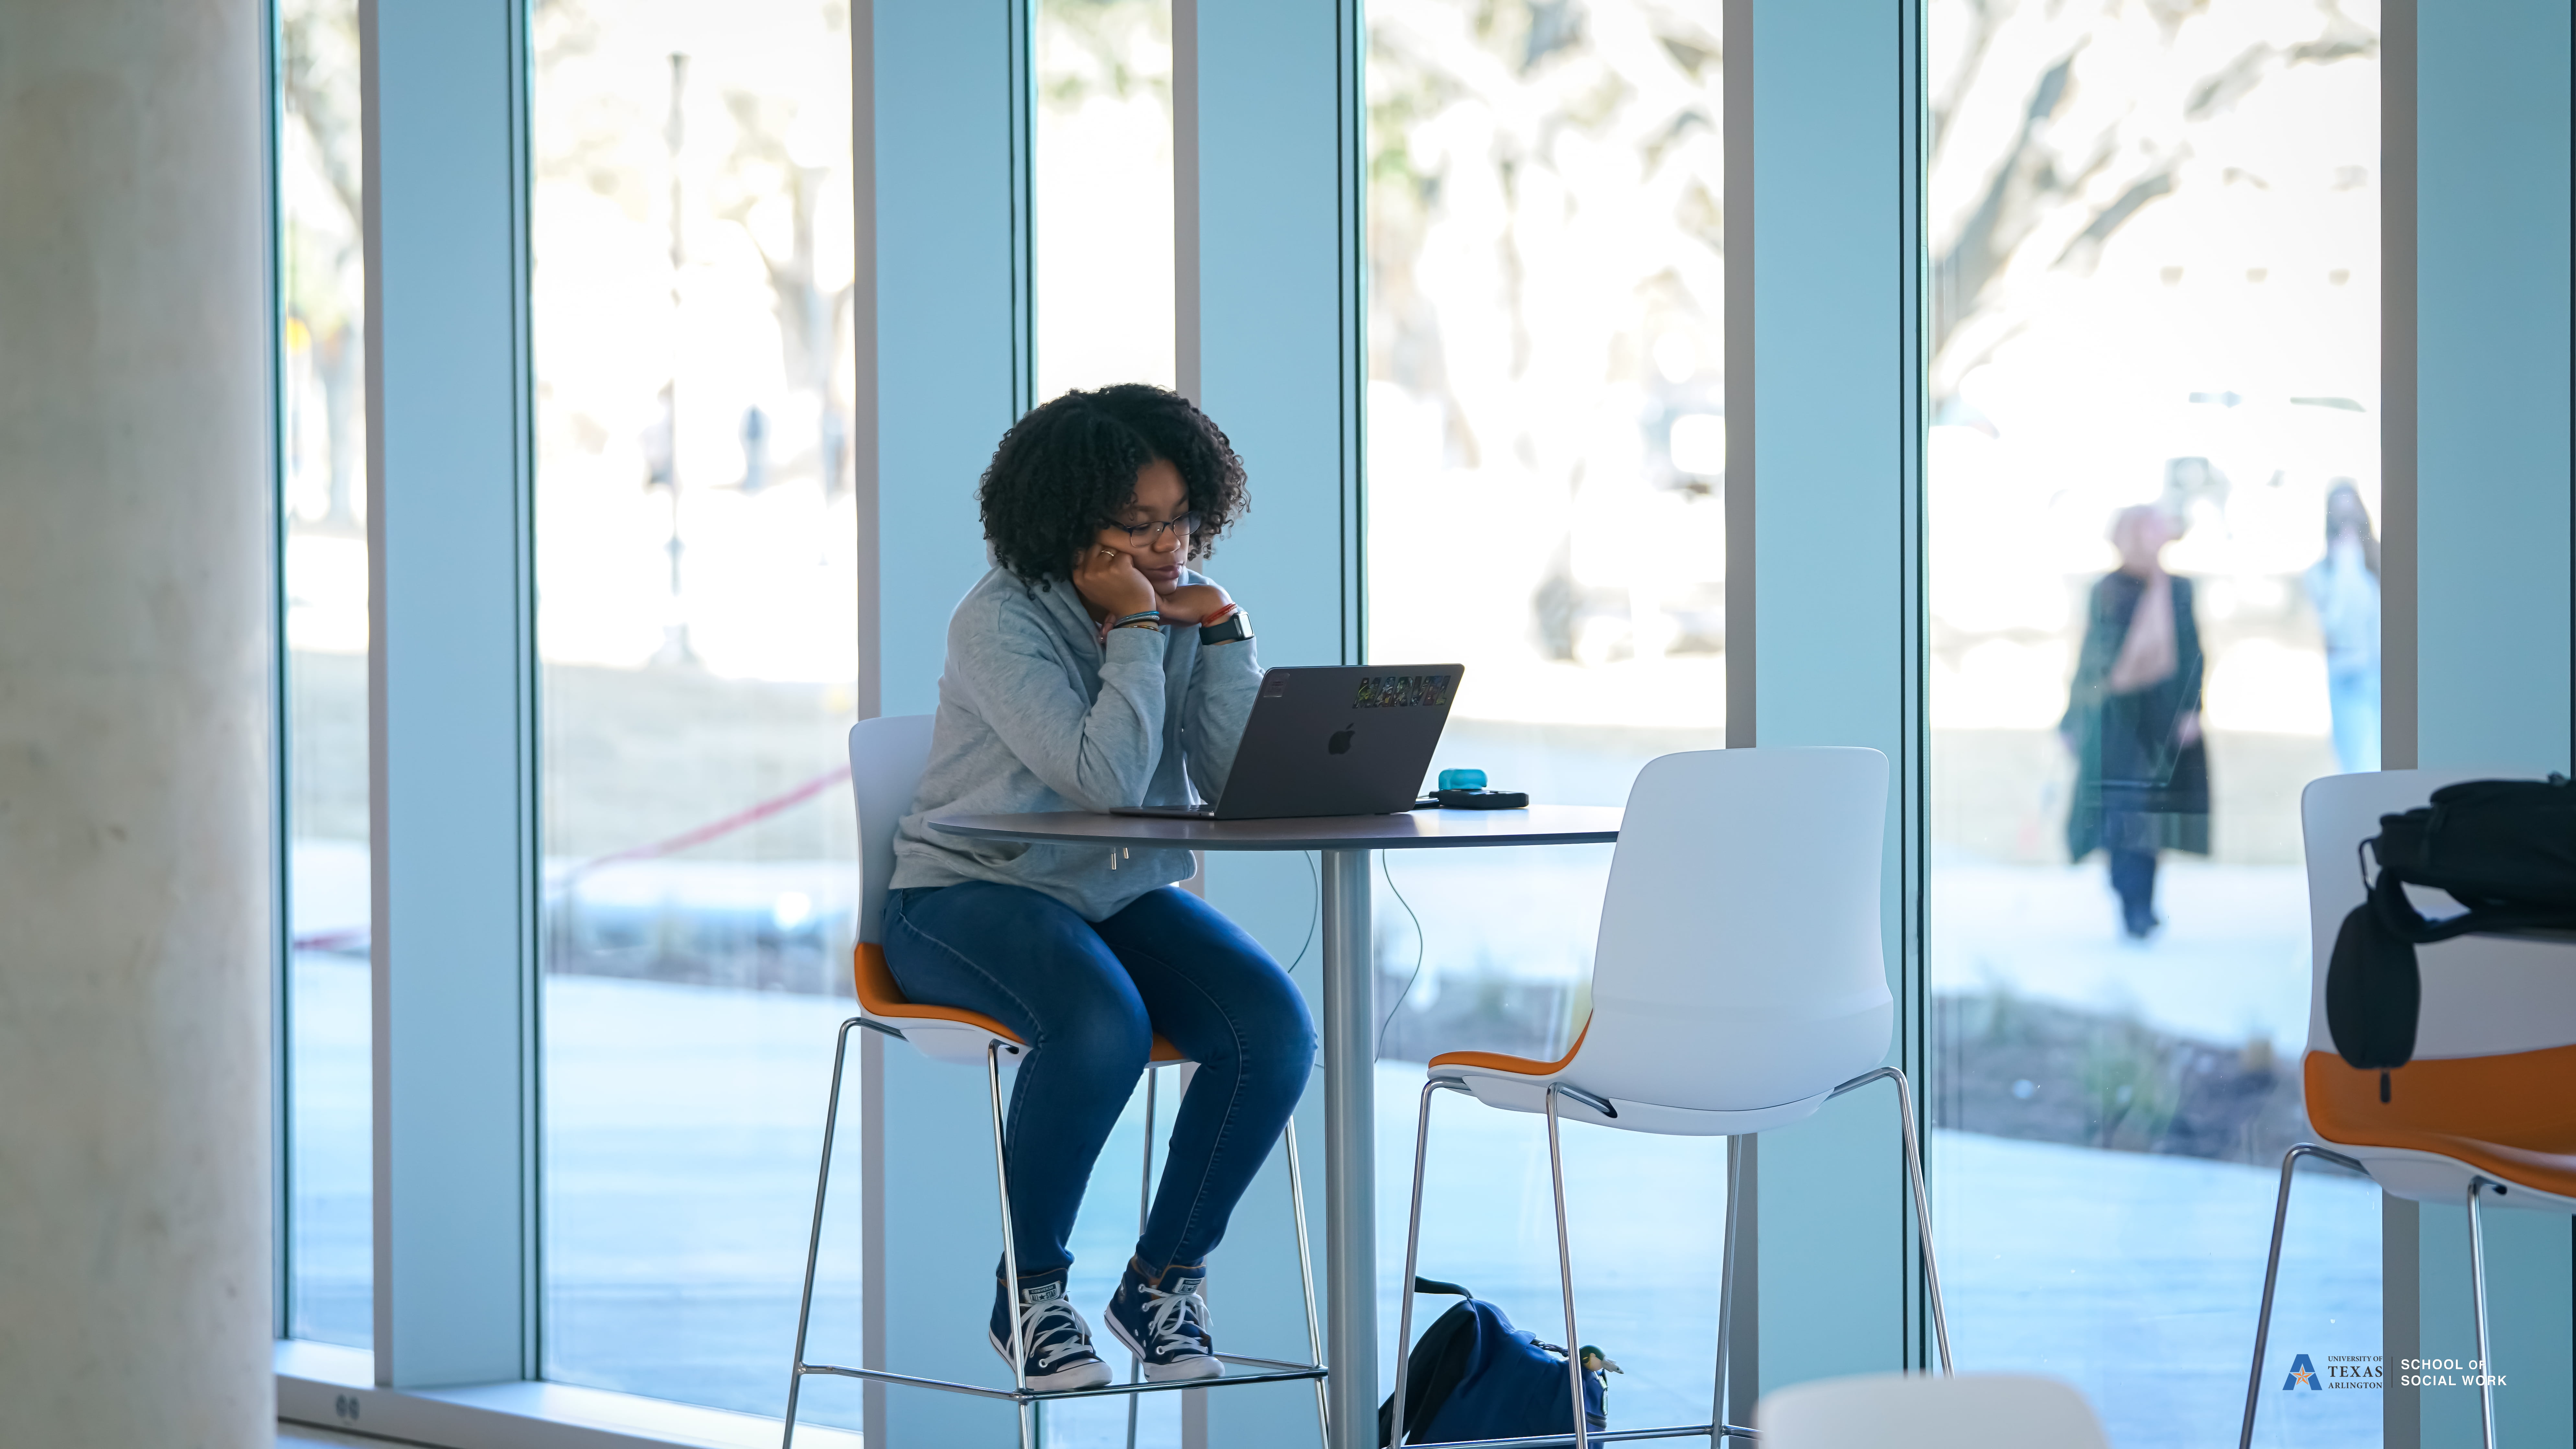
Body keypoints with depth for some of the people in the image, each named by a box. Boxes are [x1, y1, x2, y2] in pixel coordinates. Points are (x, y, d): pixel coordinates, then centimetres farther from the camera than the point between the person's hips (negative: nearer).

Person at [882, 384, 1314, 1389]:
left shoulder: (1186, 607, 3)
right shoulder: (1000, 621, -14)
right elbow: (1107, 780, -26)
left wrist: (1221, 632, -12)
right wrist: (1136, 629, -20)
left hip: (1125, 901, 6)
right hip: (970, 899, -6)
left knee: (1275, 1027, -22)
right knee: (1104, 1027, -37)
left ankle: (1165, 1275, -3)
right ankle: (1028, 1291, -15)